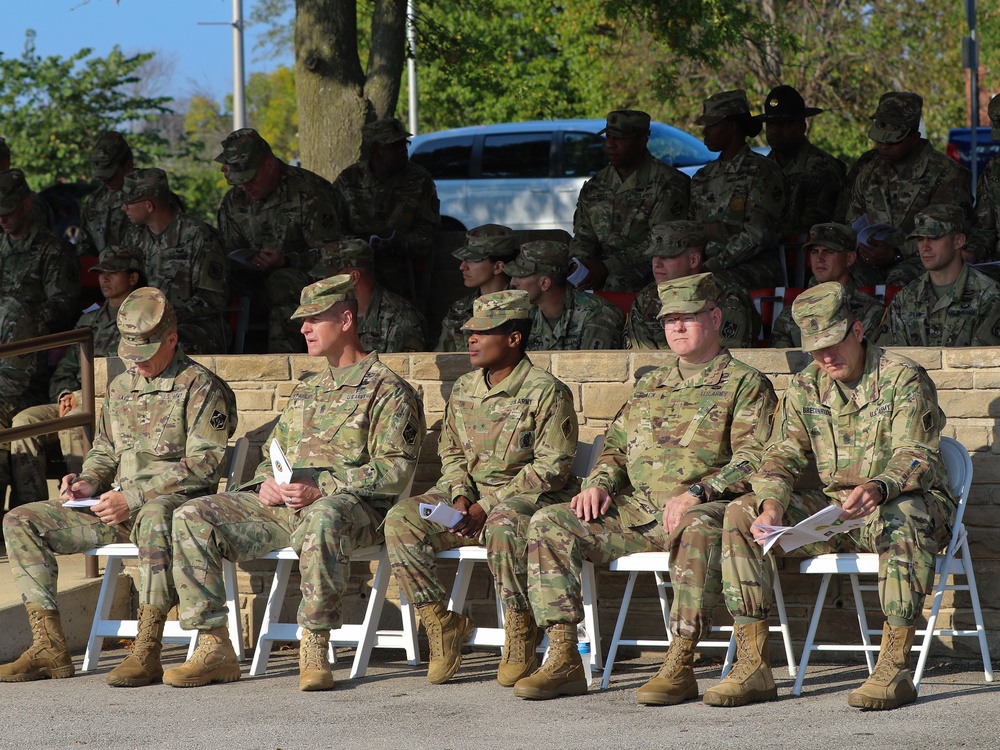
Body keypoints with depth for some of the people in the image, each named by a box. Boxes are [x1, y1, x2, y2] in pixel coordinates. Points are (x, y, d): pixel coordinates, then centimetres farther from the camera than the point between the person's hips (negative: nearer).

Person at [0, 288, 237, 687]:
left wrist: (133, 498, -19)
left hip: (175, 501, -7)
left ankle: (147, 652, -44)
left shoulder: (199, 386, -5)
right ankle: (49, 646, -12)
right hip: (119, 508, 7)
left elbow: (205, 464, -13)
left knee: (154, 518, -45)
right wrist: (88, 481, 2)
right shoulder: (120, 387, 18)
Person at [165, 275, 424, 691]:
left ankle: (315, 647, -37)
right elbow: (273, 452, 29)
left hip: (351, 505, -7)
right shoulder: (305, 391, 27)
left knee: (322, 519, -45)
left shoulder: (388, 391, 2)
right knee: (192, 517, -12)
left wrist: (321, 488, -20)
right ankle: (214, 647, -16)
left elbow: (394, 471, -9)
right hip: (282, 503, 7)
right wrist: (266, 482, 3)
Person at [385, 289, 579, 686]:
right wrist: (460, 497, -5)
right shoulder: (465, 389, 12)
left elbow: (552, 467, -14)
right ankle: (442, 623, -9)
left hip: (530, 497, -6)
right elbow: (451, 450, 18)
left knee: (503, 526, -41)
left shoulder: (546, 392, -9)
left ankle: (521, 632, -22)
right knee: (401, 521, -18)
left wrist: (487, 507, -19)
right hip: (472, 493, 6)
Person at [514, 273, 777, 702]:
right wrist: (599, 484, 5)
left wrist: (696, 493, -22)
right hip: (636, 509, 6)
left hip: (702, 508, -6)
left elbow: (753, 461, -7)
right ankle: (563, 660, -18)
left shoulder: (745, 384, 5)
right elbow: (616, 448, 28)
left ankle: (680, 666, -40)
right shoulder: (650, 386, 25)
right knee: (550, 523, -14)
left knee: (699, 530, -43)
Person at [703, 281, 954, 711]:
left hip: (906, 503, -5)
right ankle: (753, 665, -18)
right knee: (740, 515, -13)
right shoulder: (805, 389, 9)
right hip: (833, 509, 5)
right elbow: (782, 456, 3)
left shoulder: (903, 379, -9)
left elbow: (917, 457, -20)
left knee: (901, 516, -42)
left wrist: (878, 489, -43)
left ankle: (895, 667, -41)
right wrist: (771, 506, -20)